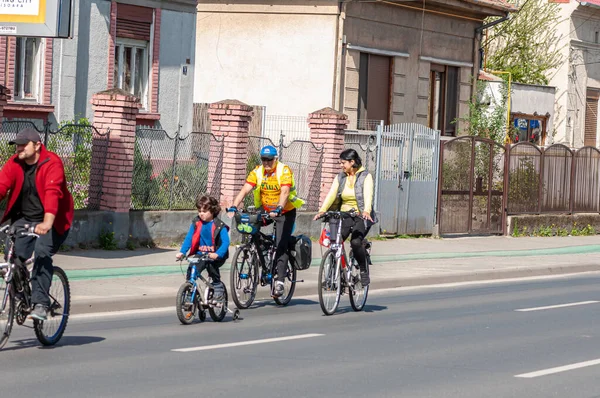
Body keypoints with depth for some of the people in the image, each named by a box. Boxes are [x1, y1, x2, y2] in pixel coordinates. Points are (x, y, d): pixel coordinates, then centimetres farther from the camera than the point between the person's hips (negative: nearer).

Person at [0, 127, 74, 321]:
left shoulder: (52, 163, -19)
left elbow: (53, 192, -32)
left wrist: (47, 223, -47)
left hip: (52, 222, -5)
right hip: (23, 219, 5)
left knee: (42, 254, -25)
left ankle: (40, 304, -24)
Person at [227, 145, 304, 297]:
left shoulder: (284, 171, -19)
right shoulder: (257, 172, -7)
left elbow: (285, 192, -32)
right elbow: (244, 190, -16)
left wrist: (278, 209, -48)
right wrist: (233, 207, -30)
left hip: (285, 212, -5)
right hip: (265, 211, 5)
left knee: (281, 246, -15)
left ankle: (279, 282, -17)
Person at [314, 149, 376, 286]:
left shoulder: (365, 176, -2)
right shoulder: (340, 178, 10)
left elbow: (368, 195, -18)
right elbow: (331, 194, -3)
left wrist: (366, 211, -38)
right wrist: (322, 210, -20)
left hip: (361, 217, -4)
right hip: (344, 216, 4)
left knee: (355, 241, -27)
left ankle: (364, 270, -7)